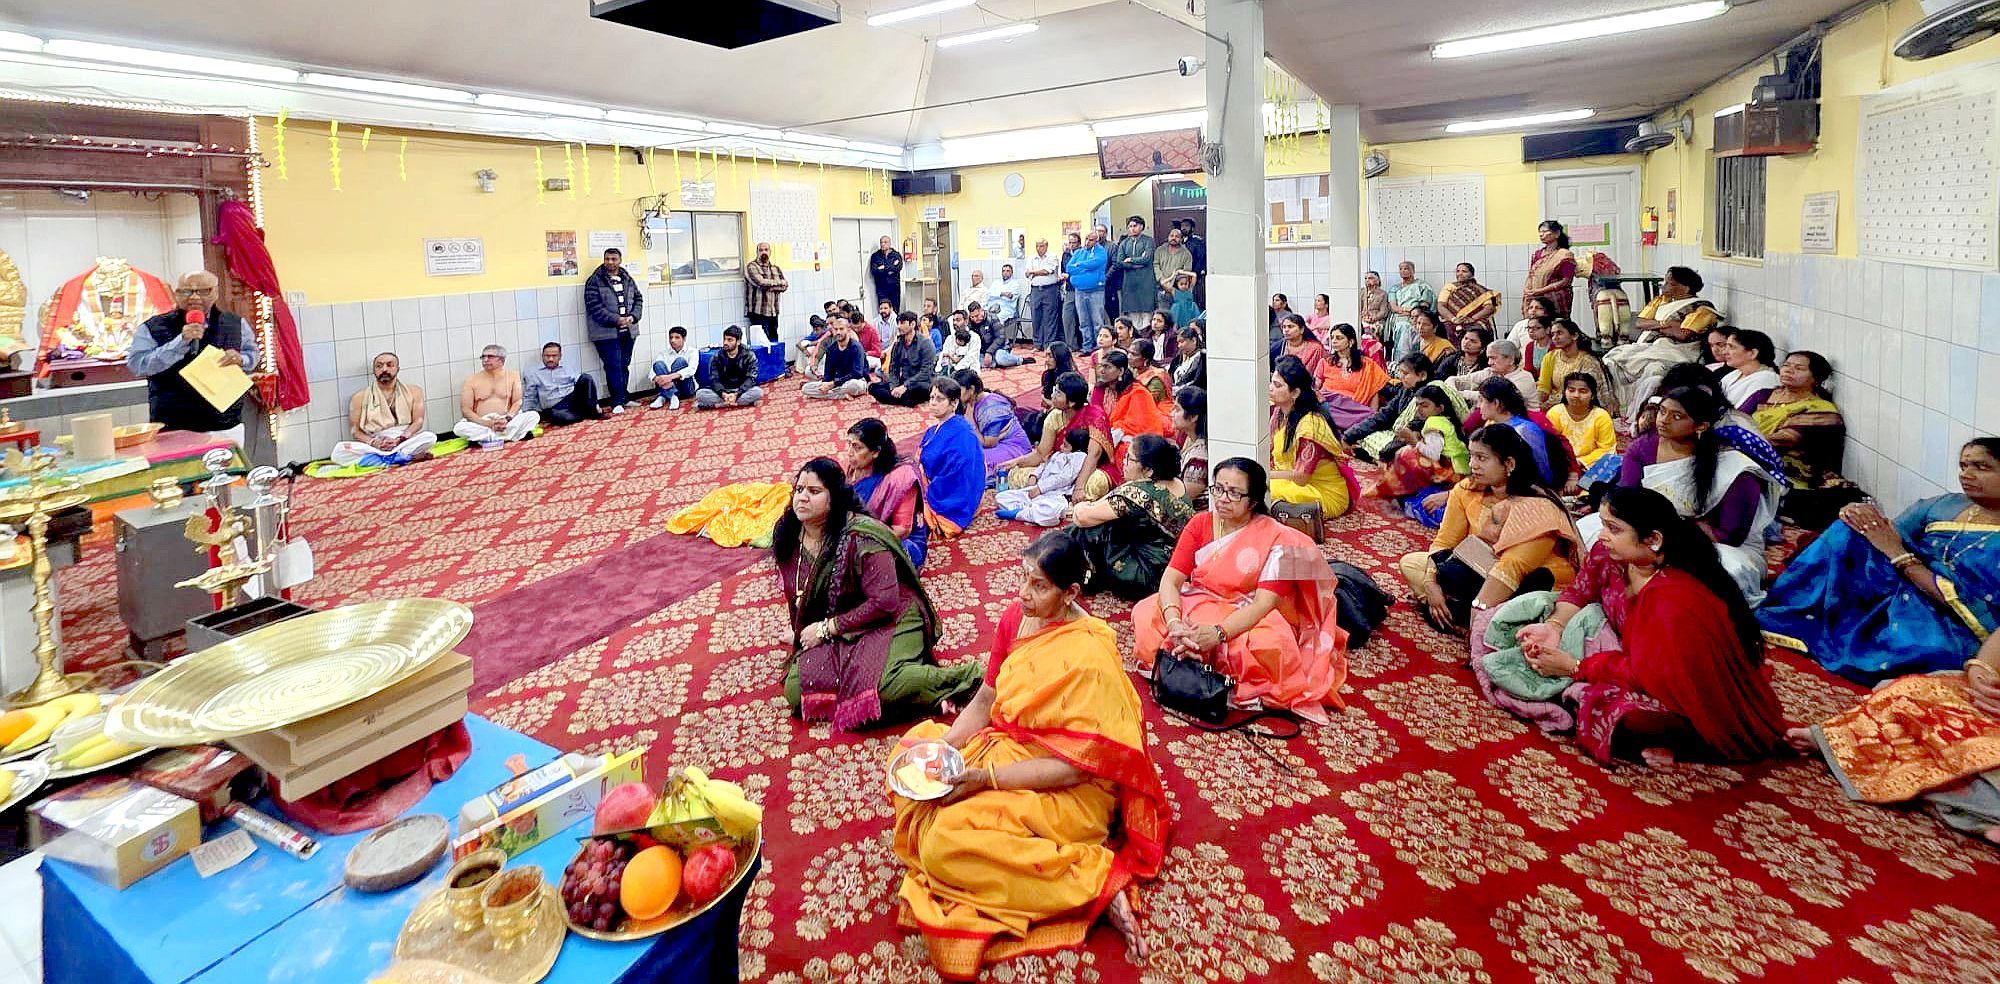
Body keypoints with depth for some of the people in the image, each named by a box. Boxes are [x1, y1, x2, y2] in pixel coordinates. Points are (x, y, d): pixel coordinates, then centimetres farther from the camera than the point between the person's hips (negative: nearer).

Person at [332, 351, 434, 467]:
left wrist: (399, 440, -17)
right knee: (339, 450, -29)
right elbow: (355, 431, 5)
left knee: (430, 437, -32)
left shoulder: (413, 391, 11)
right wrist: (373, 442, -17)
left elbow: (418, 421, 1)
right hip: (374, 446, 1)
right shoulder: (360, 397, 10)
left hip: (406, 442, -1)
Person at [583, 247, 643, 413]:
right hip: (606, 333, -5)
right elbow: (594, 307, -12)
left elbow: (639, 298, 12)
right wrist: (615, 320, -19)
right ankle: (617, 401, -1)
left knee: (624, 365, 13)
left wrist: (633, 316, -7)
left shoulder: (628, 279, 12)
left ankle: (624, 397, 24)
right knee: (613, 367, -6)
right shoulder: (595, 281, -5)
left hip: (628, 331, 5)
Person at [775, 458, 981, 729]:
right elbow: (795, 595, 22)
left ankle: (966, 676, -17)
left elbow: (884, 603, -22)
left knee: (878, 684, -37)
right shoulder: (788, 539, 3)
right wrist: (798, 631, 13)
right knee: (796, 689, -19)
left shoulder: (860, 538, -19)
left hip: (890, 620, -7)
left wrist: (827, 628, -17)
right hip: (831, 635, 7)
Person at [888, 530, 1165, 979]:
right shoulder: (1017, 617, -4)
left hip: (1069, 794, -9)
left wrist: (985, 778, -24)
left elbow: (1073, 767, -24)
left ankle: (1095, 877, -12)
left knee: (948, 841, -24)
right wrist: (943, 746, -10)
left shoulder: (1089, 656, -26)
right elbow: (985, 700, 6)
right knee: (913, 744, 7)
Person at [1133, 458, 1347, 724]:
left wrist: (1217, 633, -37)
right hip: (1197, 606, 3)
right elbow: (1171, 580, -9)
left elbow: (1264, 604, -21)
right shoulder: (1199, 525, 0)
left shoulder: (1275, 538, -12)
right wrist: (1174, 622, -30)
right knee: (1145, 614, -24)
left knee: (1268, 645, -38)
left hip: (1250, 618, -3)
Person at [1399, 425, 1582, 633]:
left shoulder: (1538, 508, -23)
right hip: (1483, 573, 7)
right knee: (1409, 563, -4)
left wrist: (1477, 612, -41)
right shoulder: (1466, 491, -3)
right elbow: (1444, 543, -3)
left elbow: (1512, 567, -33)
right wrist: (1431, 583, -20)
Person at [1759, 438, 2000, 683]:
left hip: (1947, 629, -4)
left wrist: (1898, 553, -19)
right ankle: (1772, 613, -19)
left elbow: (1958, 599, -17)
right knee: (1850, 531, -16)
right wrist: (1861, 514, -17)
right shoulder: (1942, 505, 10)